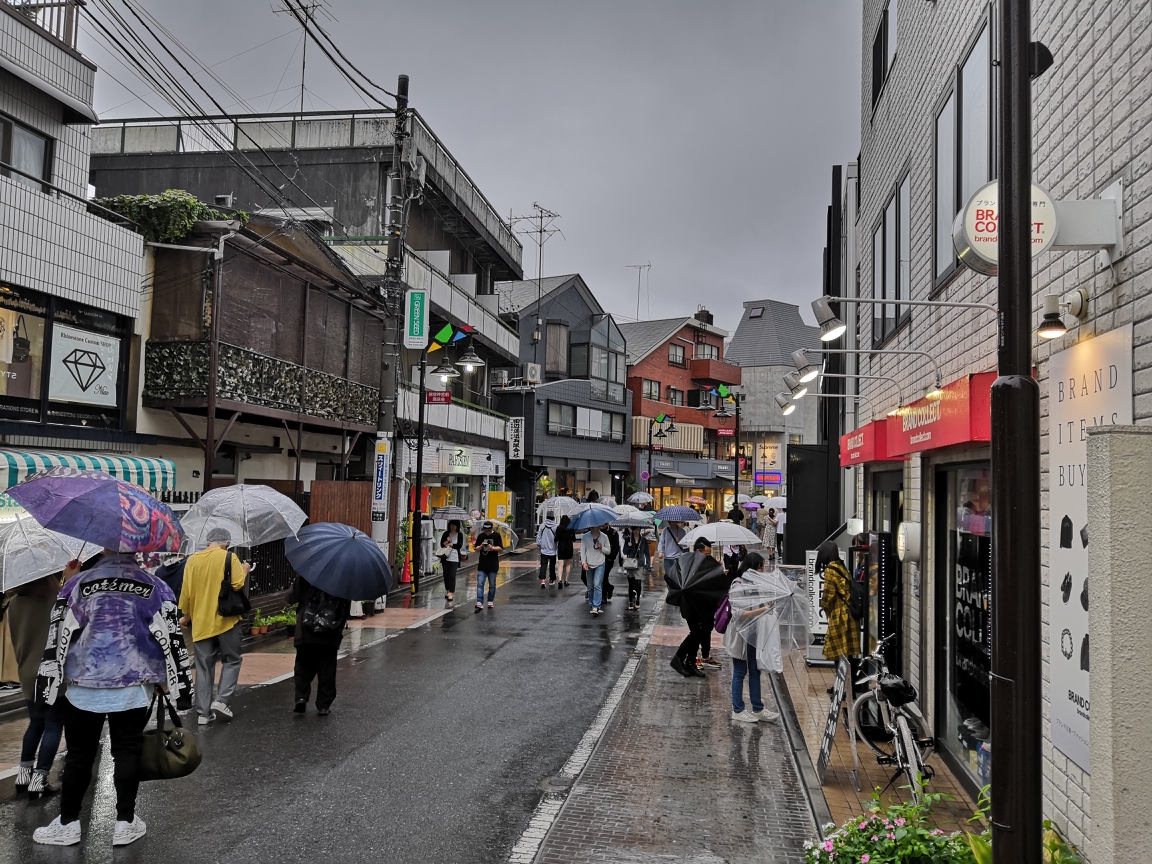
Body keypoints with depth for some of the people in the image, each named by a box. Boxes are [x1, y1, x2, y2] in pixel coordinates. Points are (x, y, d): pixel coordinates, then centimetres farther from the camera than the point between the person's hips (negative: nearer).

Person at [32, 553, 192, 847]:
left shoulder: (78, 583, -1)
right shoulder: (155, 587, 0)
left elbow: (59, 633, -1)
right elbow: (169, 637, 1)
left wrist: (50, 680, 7)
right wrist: (169, 681, 10)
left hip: (84, 685, 0)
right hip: (133, 686, 0)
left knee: (79, 754, 12)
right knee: (127, 752, 9)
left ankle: (68, 823, 20)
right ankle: (125, 823, 13)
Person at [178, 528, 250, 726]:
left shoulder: (192, 560, 7)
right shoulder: (229, 557, -6)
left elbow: (186, 592, 8)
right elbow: (237, 585, -12)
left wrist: (186, 615, 21)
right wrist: (244, 571, 8)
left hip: (201, 622, 4)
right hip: (226, 619, -4)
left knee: (204, 667, 8)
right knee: (231, 661, 10)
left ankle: (203, 712, 7)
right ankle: (222, 700, -5)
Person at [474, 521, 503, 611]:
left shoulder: (496, 536, -2)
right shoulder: (481, 536, 4)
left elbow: (500, 548, -5)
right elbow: (476, 549, 6)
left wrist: (492, 548, -23)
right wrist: (481, 546, -16)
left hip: (493, 565, -1)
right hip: (482, 564, 1)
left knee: (492, 585, 9)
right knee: (480, 584, -7)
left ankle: (490, 602, 23)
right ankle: (479, 603, -10)